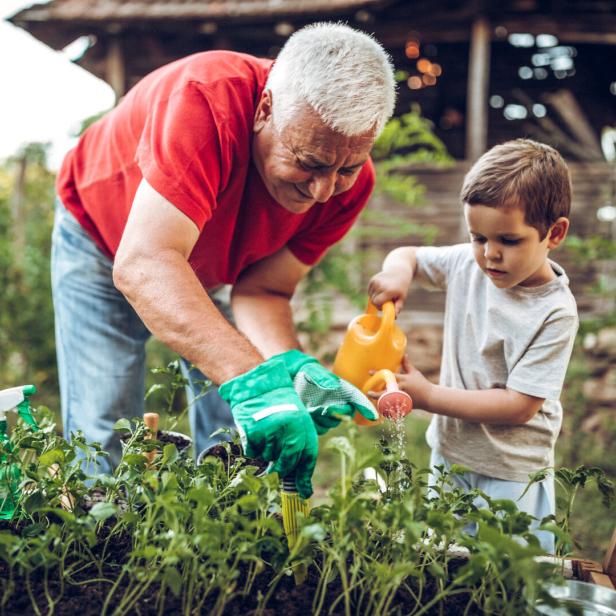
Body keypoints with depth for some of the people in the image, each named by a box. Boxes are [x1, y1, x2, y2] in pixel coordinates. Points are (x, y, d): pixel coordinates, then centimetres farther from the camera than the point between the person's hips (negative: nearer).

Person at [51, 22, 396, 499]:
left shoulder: (348, 180, -25)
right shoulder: (205, 100, -41)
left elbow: (262, 290, -20)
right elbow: (144, 263, -50)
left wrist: (290, 363, -40)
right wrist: (250, 378, -59)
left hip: (213, 267, 4)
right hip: (104, 239, -3)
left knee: (238, 434, -3)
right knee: (102, 437, -10)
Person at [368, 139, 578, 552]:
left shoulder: (555, 313, -21)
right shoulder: (468, 264, -5)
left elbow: (519, 406, -22)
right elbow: (408, 255, 11)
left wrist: (429, 396, -23)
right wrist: (397, 271, -15)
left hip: (511, 475, -5)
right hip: (449, 453, 5)